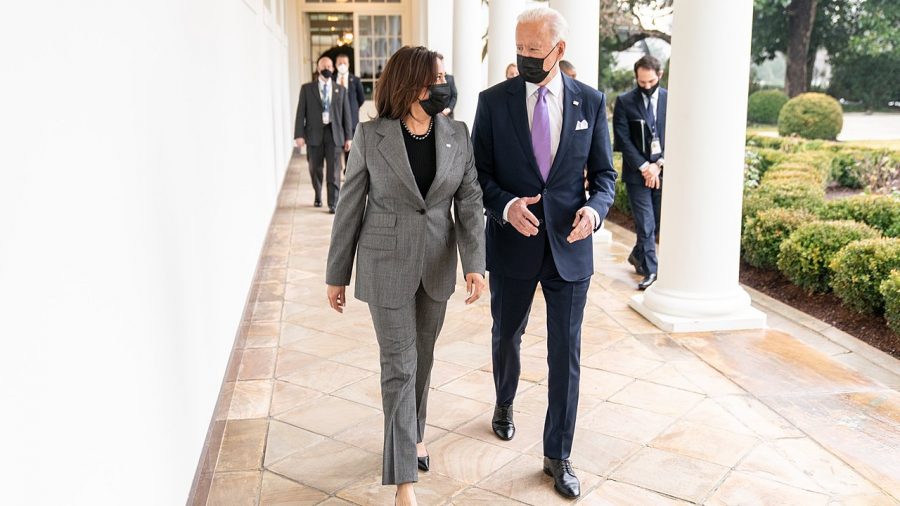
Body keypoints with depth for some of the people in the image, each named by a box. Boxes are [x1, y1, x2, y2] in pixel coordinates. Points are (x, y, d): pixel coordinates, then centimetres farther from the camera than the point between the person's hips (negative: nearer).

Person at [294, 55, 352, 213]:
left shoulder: (340, 90, 9)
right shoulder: (307, 88, 6)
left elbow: (346, 114, 8)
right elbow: (301, 113, 1)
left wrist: (348, 136, 3)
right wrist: (299, 135, -8)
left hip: (334, 134, 0)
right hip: (314, 133, 0)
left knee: (334, 171, -6)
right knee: (315, 169, 10)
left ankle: (333, 204, -2)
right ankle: (318, 197, 31)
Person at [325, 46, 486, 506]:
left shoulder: (457, 135, -2)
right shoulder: (370, 136, -10)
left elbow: (470, 201, -3)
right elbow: (350, 208, -4)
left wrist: (474, 263, -13)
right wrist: (337, 275, -1)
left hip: (438, 264, 3)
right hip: (387, 265, -3)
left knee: (422, 357, 18)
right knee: (399, 365, -1)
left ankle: (413, 432, 42)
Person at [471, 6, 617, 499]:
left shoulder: (590, 101, -1)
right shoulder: (493, 101, -4)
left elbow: (604, 173, 4)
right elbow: (479, 173, -2)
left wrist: (595, 207, -17)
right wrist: (506, 205, -21)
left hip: (569, 246, 0)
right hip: (512, 244, 0)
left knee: (565, 355, 4)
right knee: (506, 336, 20)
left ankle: (557, 455, 20)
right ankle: (504, 403, 51)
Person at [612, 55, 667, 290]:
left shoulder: (671, 100, 4)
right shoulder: (624, 102, -1)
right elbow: (623, 140, -5)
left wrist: (659, 164, -8)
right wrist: (644, 167, -10)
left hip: (663, 171, 3)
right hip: (637, 173, -2)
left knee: (658, 223, 11)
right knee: (646, 225, -5)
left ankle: (637, 255, 35)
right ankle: (650, 271, 5)